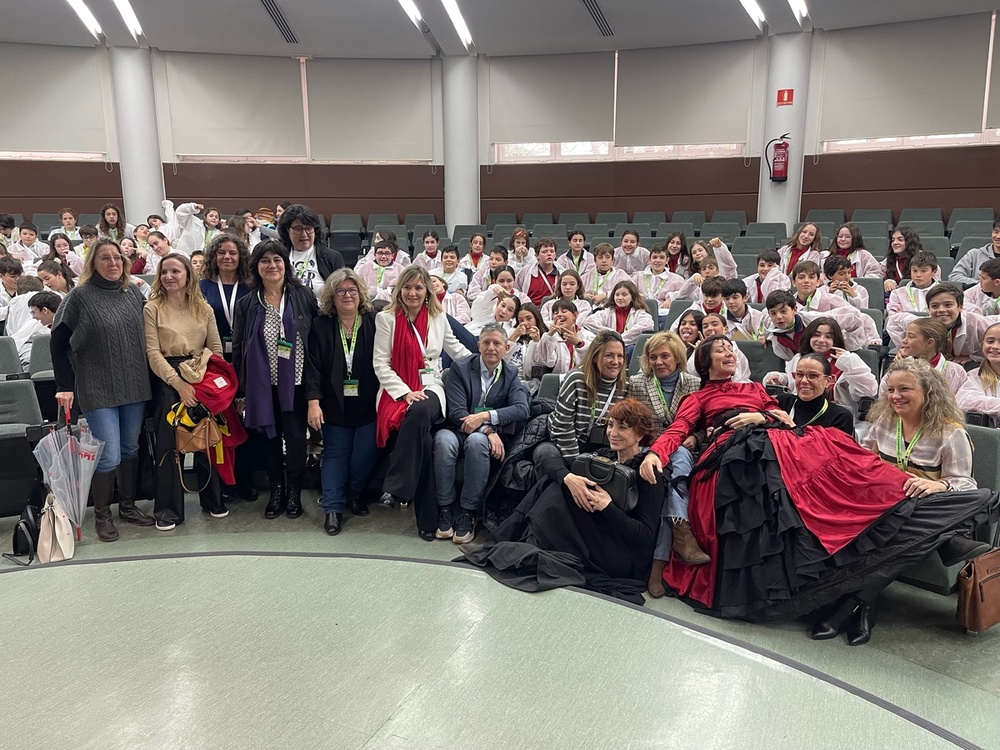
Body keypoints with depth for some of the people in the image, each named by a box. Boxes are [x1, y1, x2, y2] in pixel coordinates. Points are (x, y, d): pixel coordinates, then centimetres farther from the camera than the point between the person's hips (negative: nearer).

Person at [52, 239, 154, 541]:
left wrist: (148, 374, 13)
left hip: (134, 385, 5)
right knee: (109, 456, -5)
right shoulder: (80, 296, -8)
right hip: (98, 389, -4)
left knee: (130, 448, 14)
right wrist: (65, 386, -7)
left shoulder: (133, 292, 5)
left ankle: (128, 505, 29)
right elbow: (58, 343, -4)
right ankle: (101, 514, 14)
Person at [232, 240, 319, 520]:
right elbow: (238, 349, 7)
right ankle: (276, 492, 25)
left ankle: (294, 493, 17)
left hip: (295, 382, -2)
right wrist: (240, 391, 4)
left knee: (296, 438, 0)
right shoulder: (246, 304, 4)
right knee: (271, 438, 11)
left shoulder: (304, 296, -1)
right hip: (262, 385, 2)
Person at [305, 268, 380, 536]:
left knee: (366, 452, 2)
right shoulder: (321, 325, 1)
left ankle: (355, 494, 27)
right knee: (335, 453, 5)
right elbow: (313, 365, -4)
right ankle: (333, 508, 11)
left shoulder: (374, 323, -2)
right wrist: (313, 401, -12)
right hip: (335, 404, 0)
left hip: (367, 403, 0)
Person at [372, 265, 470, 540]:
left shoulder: (438, 317, 13)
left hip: (430, 386, 2)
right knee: (423, 437, -32)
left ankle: (397, 487, -30)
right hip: (396, 389, -2)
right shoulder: (386, 318, 5)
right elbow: (381, 364, 0)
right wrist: (405, 392, -13)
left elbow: (456, 349, 29)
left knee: (420, 413, -38)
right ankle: (427, 516, -25)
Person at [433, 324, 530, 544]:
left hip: (485, 436, 1)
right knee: (444, 440, -36)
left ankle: (468, 513, -26)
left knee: (477, 441, -36)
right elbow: (456, 411, -9)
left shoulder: (511, 376, 7)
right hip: (457, 430, -1)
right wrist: (488, 430, -22)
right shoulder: (460, 367, 1)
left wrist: (485, 416, -23)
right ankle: (445, 509, -22)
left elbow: (522, 410, -10)